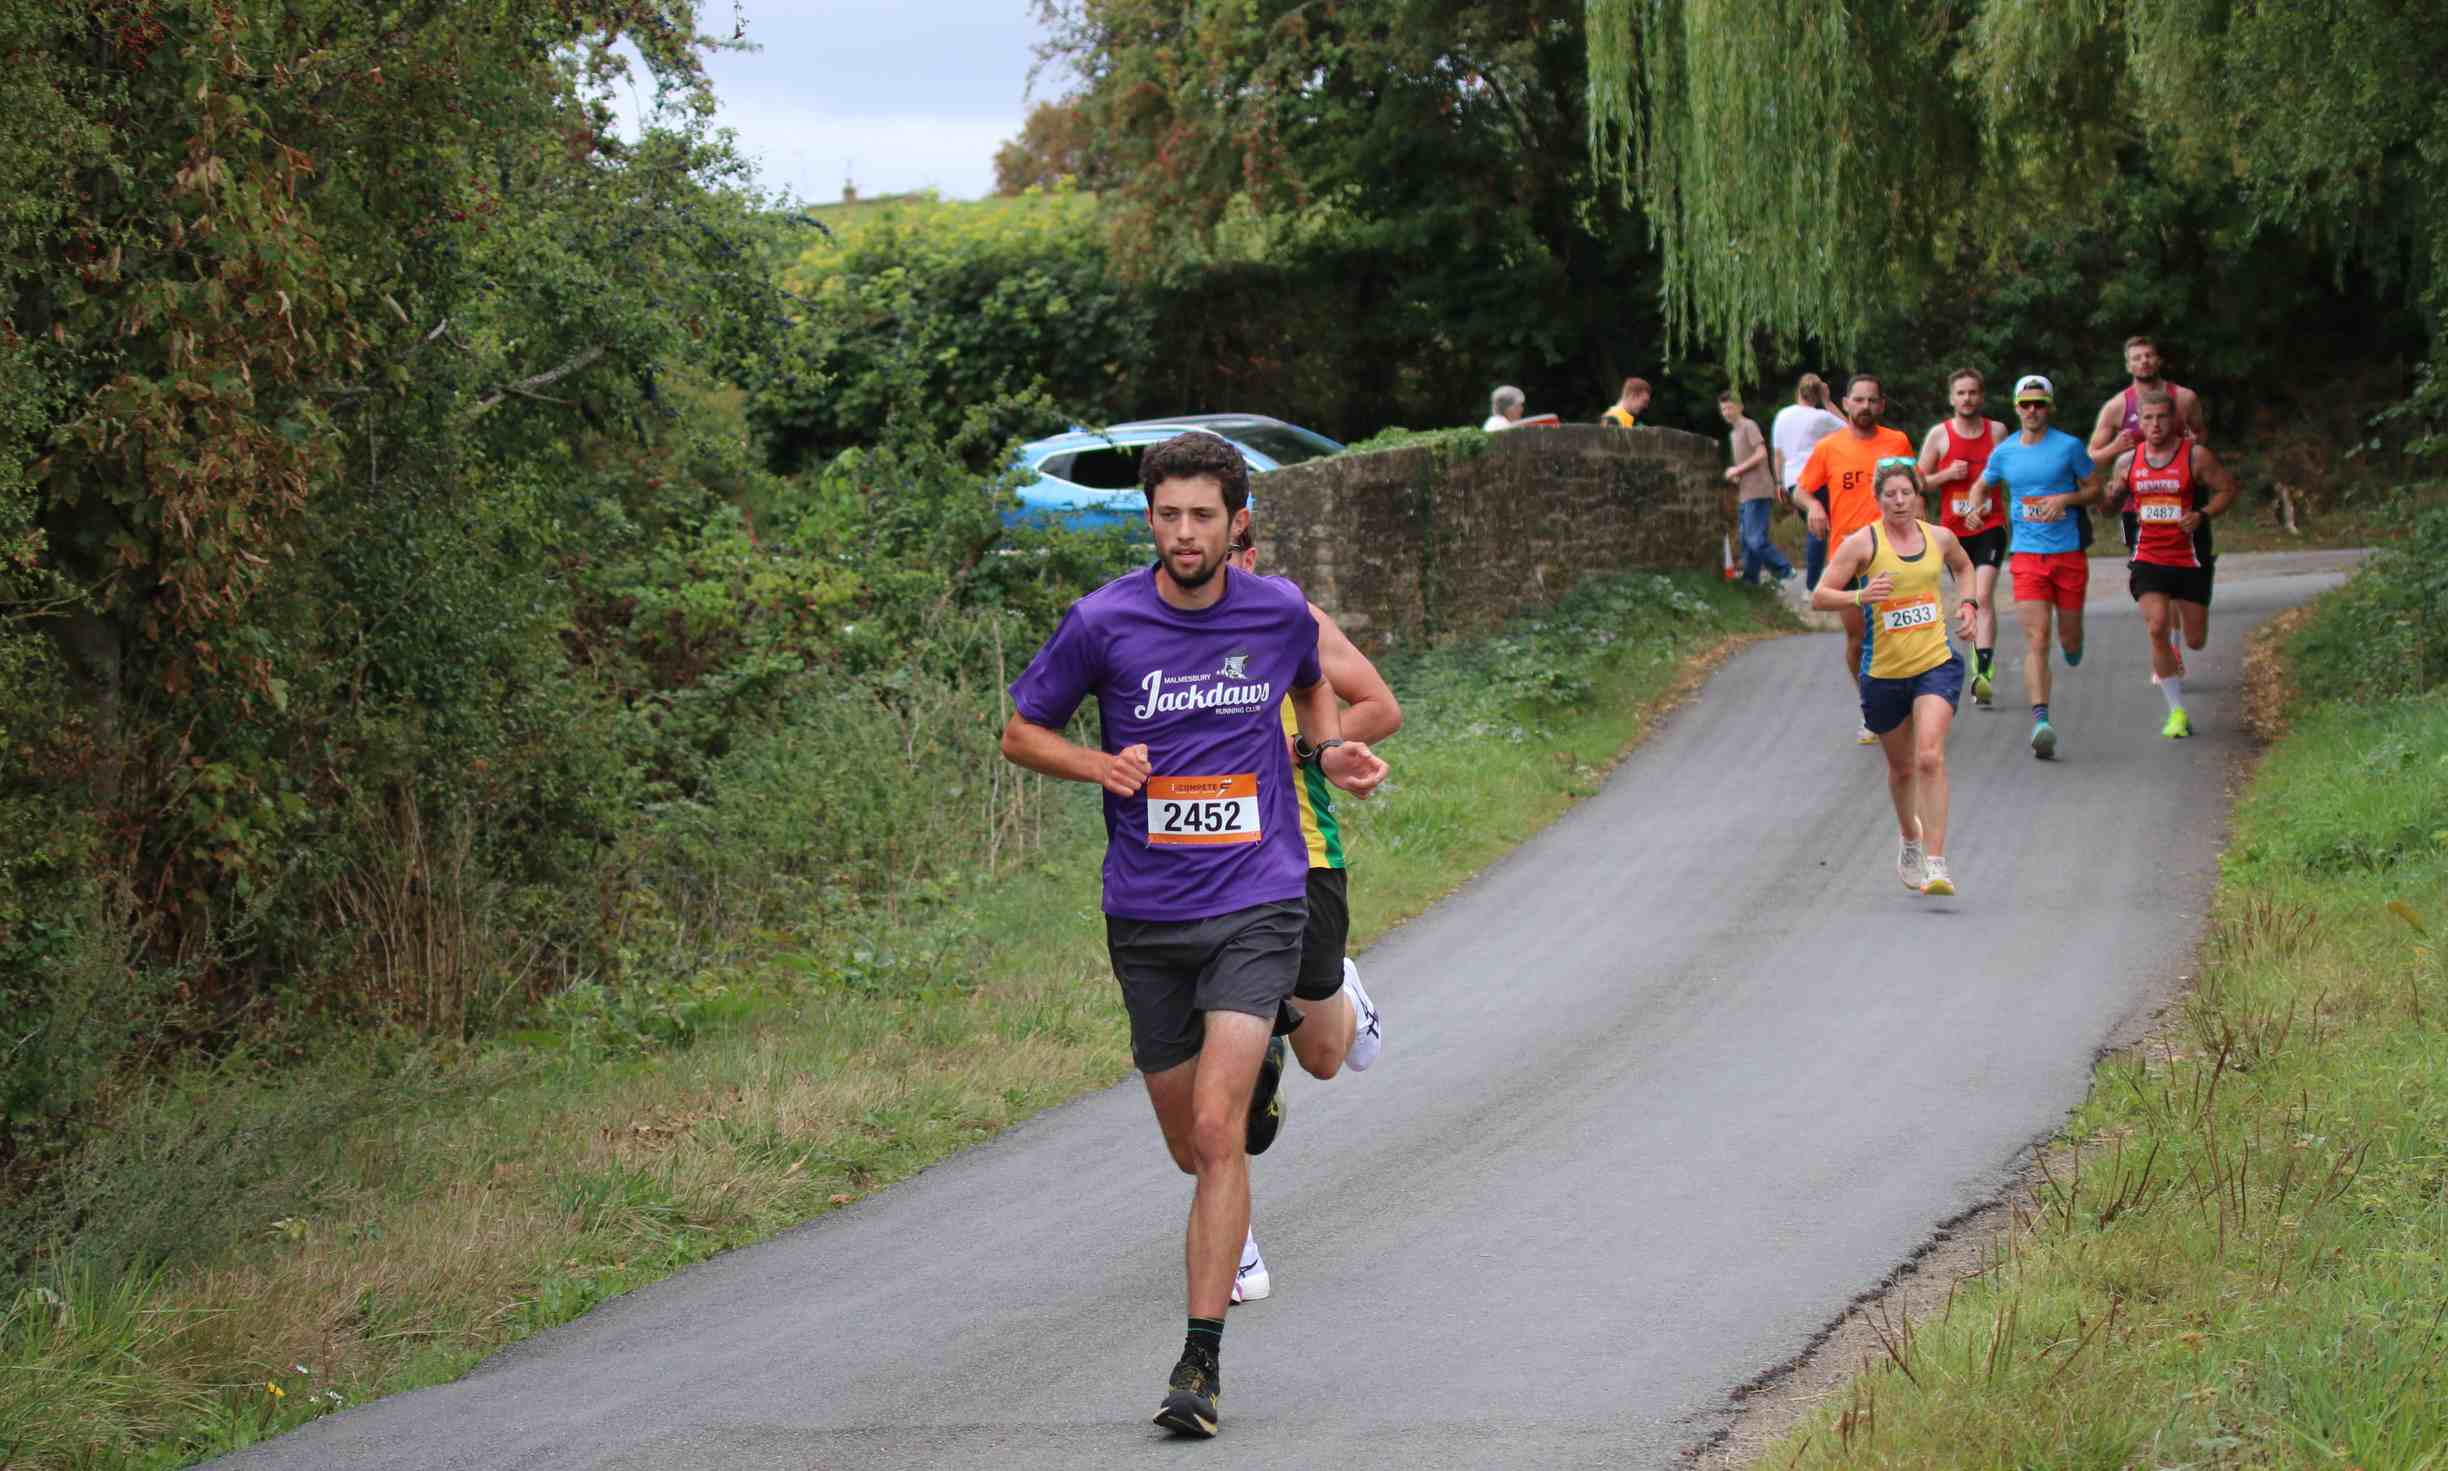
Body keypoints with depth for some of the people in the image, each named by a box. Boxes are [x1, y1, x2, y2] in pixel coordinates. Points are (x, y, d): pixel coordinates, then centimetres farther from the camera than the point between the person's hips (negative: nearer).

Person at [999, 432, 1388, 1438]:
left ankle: (1202, 1360, -12)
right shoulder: (1103, 622, -6)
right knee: (1191, 1148, 13)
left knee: (1217, 1131, -17)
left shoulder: (1279, 611, 0)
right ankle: (1256, 1071, 51)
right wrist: (1099, 764, -14)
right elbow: (1021, 729, 5)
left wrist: (1328, 751, 3)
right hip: (1147, 919, 1)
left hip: (1255, 906, -1)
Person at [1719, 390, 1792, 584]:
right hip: (1744, 495, 10)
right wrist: (1734, 476, 11)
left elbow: (1761, 454, -17)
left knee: (1756, 540, -16)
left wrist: (1737, 470, -12)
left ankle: (1784, 571, -10)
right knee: (1747, 541, 8)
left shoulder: (1749, 426, -5)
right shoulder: (1733, 434, 23)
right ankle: (1749, 581, 9)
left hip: (1757, 493, -10)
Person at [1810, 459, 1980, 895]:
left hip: (1937, 665, 0)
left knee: (1930, 757, -18)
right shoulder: (1862, 543, -6)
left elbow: (1963, 567, 28)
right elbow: (1819, 597, -8)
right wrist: (1860, 596, -25)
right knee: (1902, 766, 15)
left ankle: (1935, 863, -20)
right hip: (1884, 671, 0)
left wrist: (1968, 603, 11)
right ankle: (1909, 837, 46)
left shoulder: (1939, 537, 5)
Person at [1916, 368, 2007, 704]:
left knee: (1984, 596, -18)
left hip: (1989, 528, -2)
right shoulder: (1939, 434, 3)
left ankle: (1983, 673, -27)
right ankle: (1982, 658, 30)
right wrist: (1947, 474, -11)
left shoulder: (1997, 431, 5)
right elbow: (1919, 483, 6)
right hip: (1954, 529, 2)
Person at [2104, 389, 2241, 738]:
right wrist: (2113, 495, -10)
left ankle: (2174, 645, 46)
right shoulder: (2128, 461, 3)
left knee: (2196, 640, 5)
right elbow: (2111, 506, 14)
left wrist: (2202, 515, -18)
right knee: (2156, 628, -16)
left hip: (2190, 559, -1)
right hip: (2148, 560, 1)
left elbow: (2228, 489, -2)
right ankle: (2178, 712, -6)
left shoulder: (2196, 455, -6)